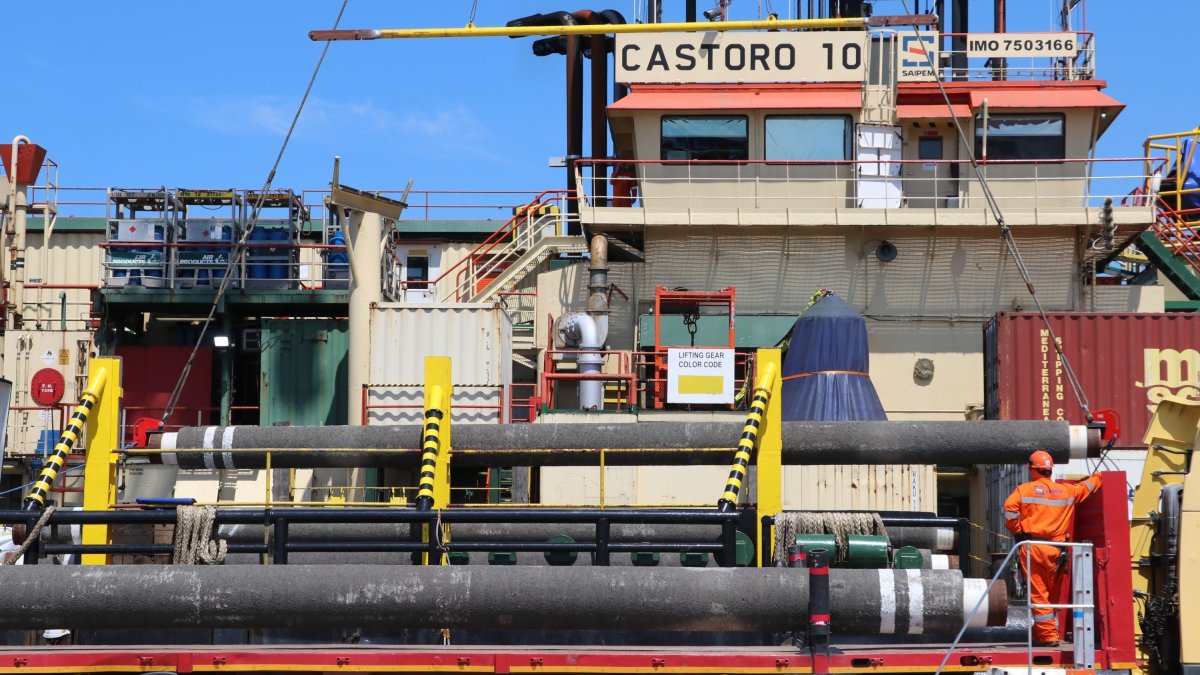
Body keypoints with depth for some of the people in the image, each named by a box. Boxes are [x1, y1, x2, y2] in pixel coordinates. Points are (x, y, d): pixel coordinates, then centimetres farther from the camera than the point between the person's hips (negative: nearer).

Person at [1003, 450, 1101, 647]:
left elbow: (1010, 507, -14)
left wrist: (1016, 530, 0)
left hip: (1032, 547, -3)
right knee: (1053, 595, 13)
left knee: (1038, 593, -2)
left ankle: (1048, 635, -7)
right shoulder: (1066, 490, 12)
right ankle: (1041, 634, 18)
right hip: (1056, 549, 3)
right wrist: (1097, 476, 50)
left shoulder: (1025, 489, 1)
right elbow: (1086, 487, 29)